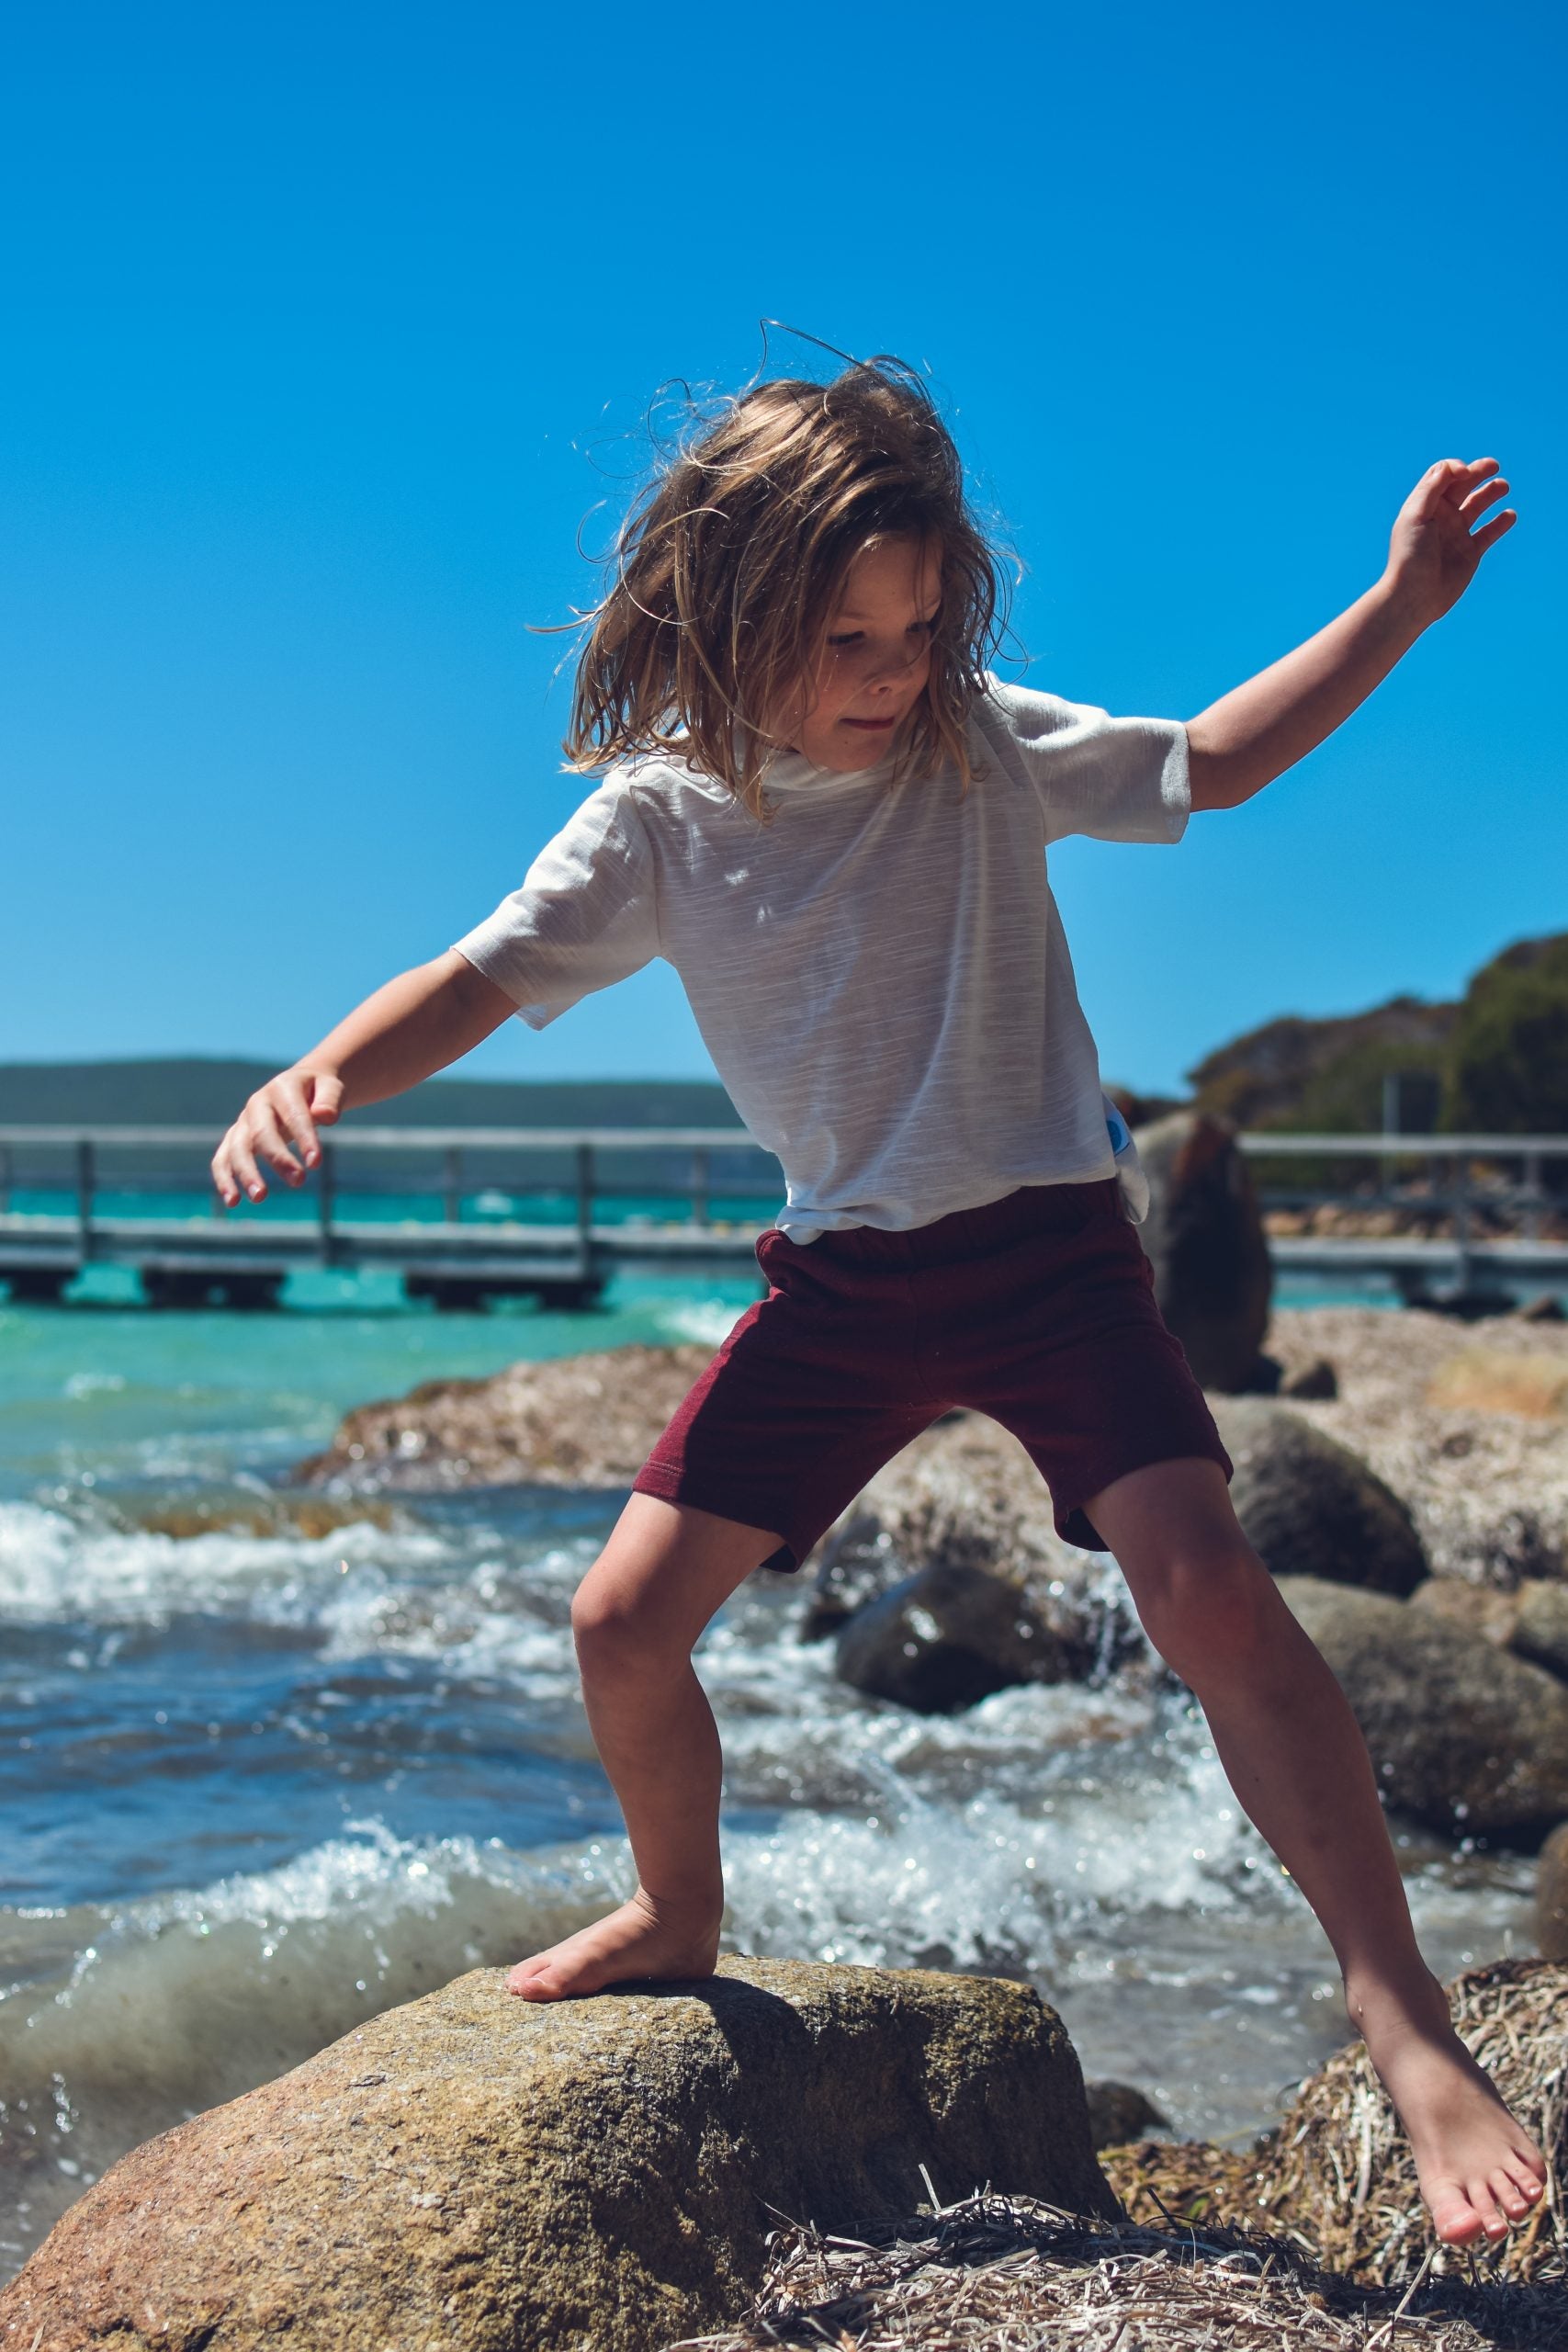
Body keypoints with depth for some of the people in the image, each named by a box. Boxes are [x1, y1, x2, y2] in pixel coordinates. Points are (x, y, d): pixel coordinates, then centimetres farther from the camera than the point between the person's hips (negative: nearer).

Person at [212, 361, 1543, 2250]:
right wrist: (325, 1072, -24)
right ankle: (680, 1915, 31)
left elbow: (1209, 762, 3)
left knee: (1201, 1580, -24)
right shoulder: (658, 816, -3)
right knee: (625, 1620, 0)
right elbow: (483, 976, -5)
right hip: (844, 1277, 3)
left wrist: (1393, 610, -6)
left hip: (1044, 1243, -2)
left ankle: (1398, 2004, -16)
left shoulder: (983, 745, -5)